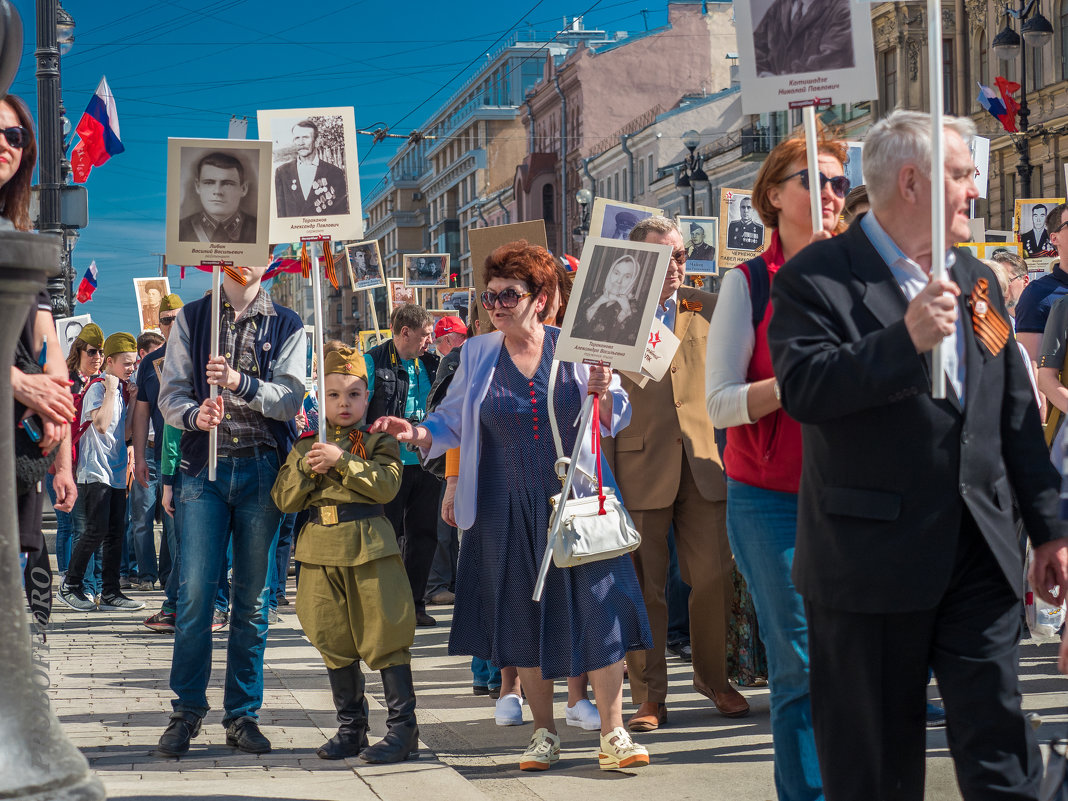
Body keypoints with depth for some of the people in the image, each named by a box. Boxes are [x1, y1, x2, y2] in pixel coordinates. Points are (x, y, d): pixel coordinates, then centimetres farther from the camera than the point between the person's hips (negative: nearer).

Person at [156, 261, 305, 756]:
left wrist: (241, 381, -21)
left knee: (252, 596, 4)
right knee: (195, 592, -6)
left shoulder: (286, 325, 9)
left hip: (262, 468, 0)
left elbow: (290, 397, -3)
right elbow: (170, 394, 5)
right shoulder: (191, 318, 10)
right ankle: (187, 711, 3)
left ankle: (243, 713, 11)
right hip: (205, 466, 0)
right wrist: (193, 414, -17)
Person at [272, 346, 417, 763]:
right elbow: (283, 499, 5)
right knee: (334, 642, 9)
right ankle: (351, 729, 19)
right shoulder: (305, 447, 12)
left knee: (384, 637, -4)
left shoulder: (378, 441, 2)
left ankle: (403, 728, 2)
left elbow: (386, 485, -14)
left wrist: (341, 460, -20)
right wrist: (308, 468, -11)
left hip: (369, 545, -4)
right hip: (321, 549, 4)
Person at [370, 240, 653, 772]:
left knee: (596, 611, -6)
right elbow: (453, 422, 13)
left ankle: (613, 734, 3)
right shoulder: (477, 355, 7)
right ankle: (544, 733, 20)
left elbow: (616, 422, 7)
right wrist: (418, 435, -6)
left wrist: (602, 392, -13)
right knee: (524, 620, 6)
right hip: (508, 513, 2)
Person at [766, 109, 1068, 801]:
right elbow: (802, 388, -21)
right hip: (871, 558, -5)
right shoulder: (817, 278, -5)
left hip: (980, 557, 5)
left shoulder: (975, 280, 14)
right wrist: (905, 340, -27)